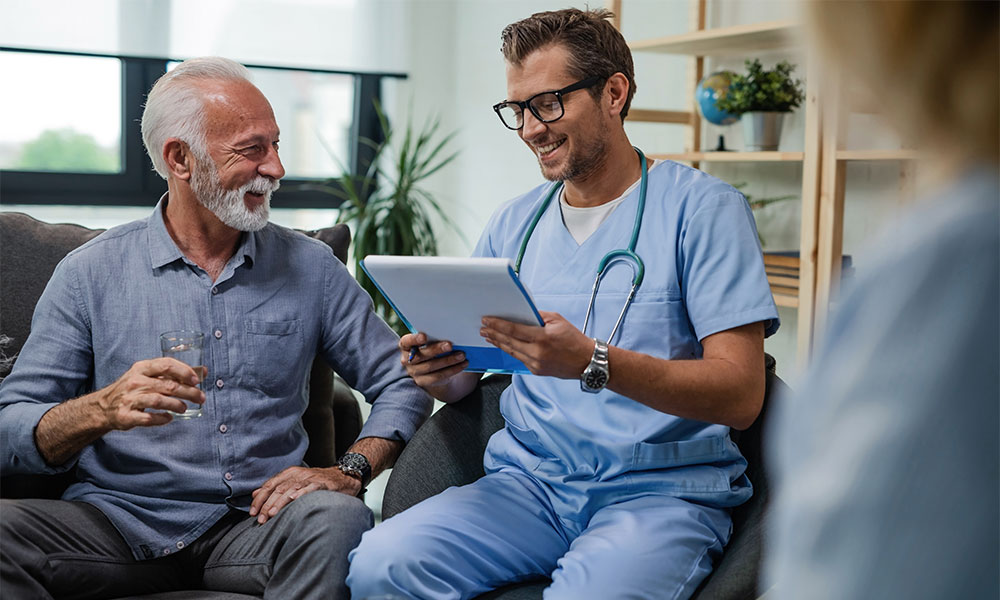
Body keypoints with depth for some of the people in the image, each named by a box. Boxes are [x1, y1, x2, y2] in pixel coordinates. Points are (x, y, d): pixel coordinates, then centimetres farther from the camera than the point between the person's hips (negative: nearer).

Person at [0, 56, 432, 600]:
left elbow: (402, 384, 9)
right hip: (118, 521, 0)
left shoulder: (310, 267, 9)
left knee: (335, 517, -33)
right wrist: (103, 410, -22)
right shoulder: (91, 273, 4)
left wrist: (350, 470, -10)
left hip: (257, 523, 1)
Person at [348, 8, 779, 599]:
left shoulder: (702, 208, -3)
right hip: (530, 481, 5)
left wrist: (593, 362, -25)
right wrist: (435, 367, -7)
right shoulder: (512, 224, 14)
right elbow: (462, 378, 18)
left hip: (663, 490, -4)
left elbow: (742, 394, -12)